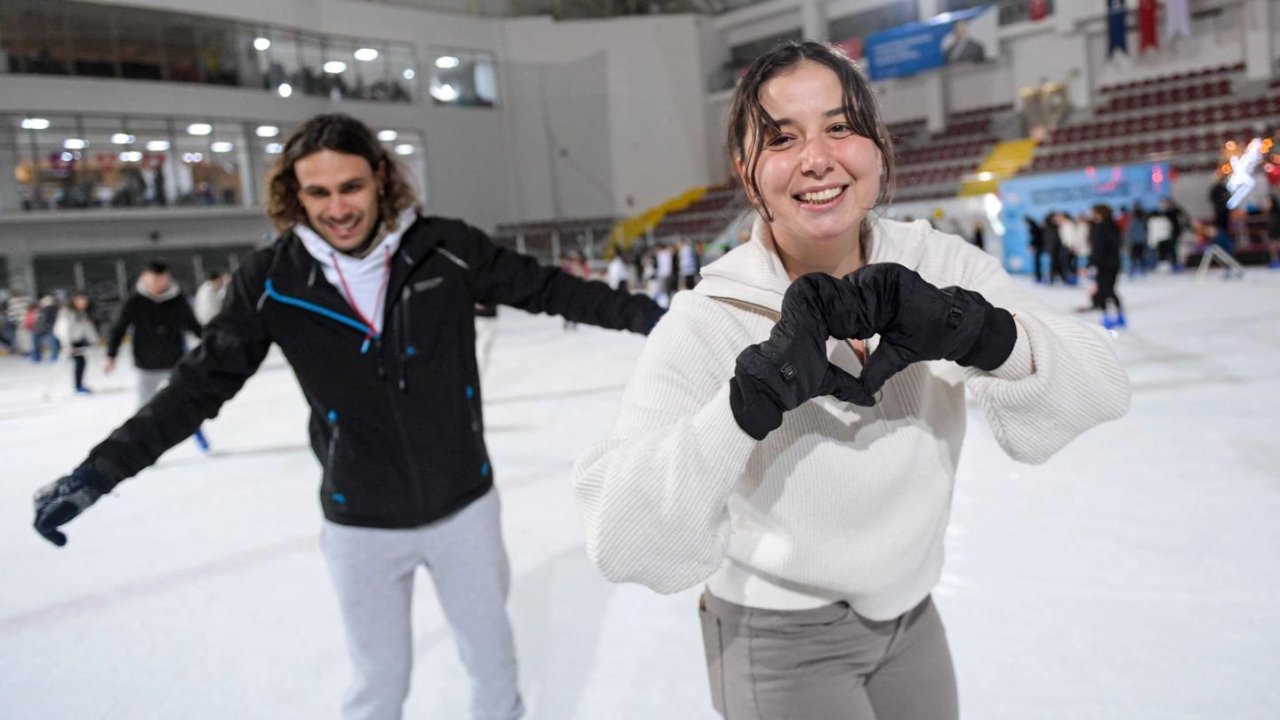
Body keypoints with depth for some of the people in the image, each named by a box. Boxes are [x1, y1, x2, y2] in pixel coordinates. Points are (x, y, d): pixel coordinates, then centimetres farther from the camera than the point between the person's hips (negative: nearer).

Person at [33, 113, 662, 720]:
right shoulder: (272, 280, -12)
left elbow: (545, 288, -5)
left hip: (464, 503, 1)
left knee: (491, 651, 22)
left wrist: (642, 314, -6)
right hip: (362, 522, 0)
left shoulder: (446, 250, -14)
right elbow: (202, 384, -5)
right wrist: (102, 469, -8)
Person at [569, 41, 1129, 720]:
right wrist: (756, 391, -44)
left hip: (911, 613, 5)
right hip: (782, 645, -4)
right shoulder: (706, 323, -24)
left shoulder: (941, 264, -12)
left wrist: (971, 328, -37)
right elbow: (622, 543, -33)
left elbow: (1101, 388, -20)